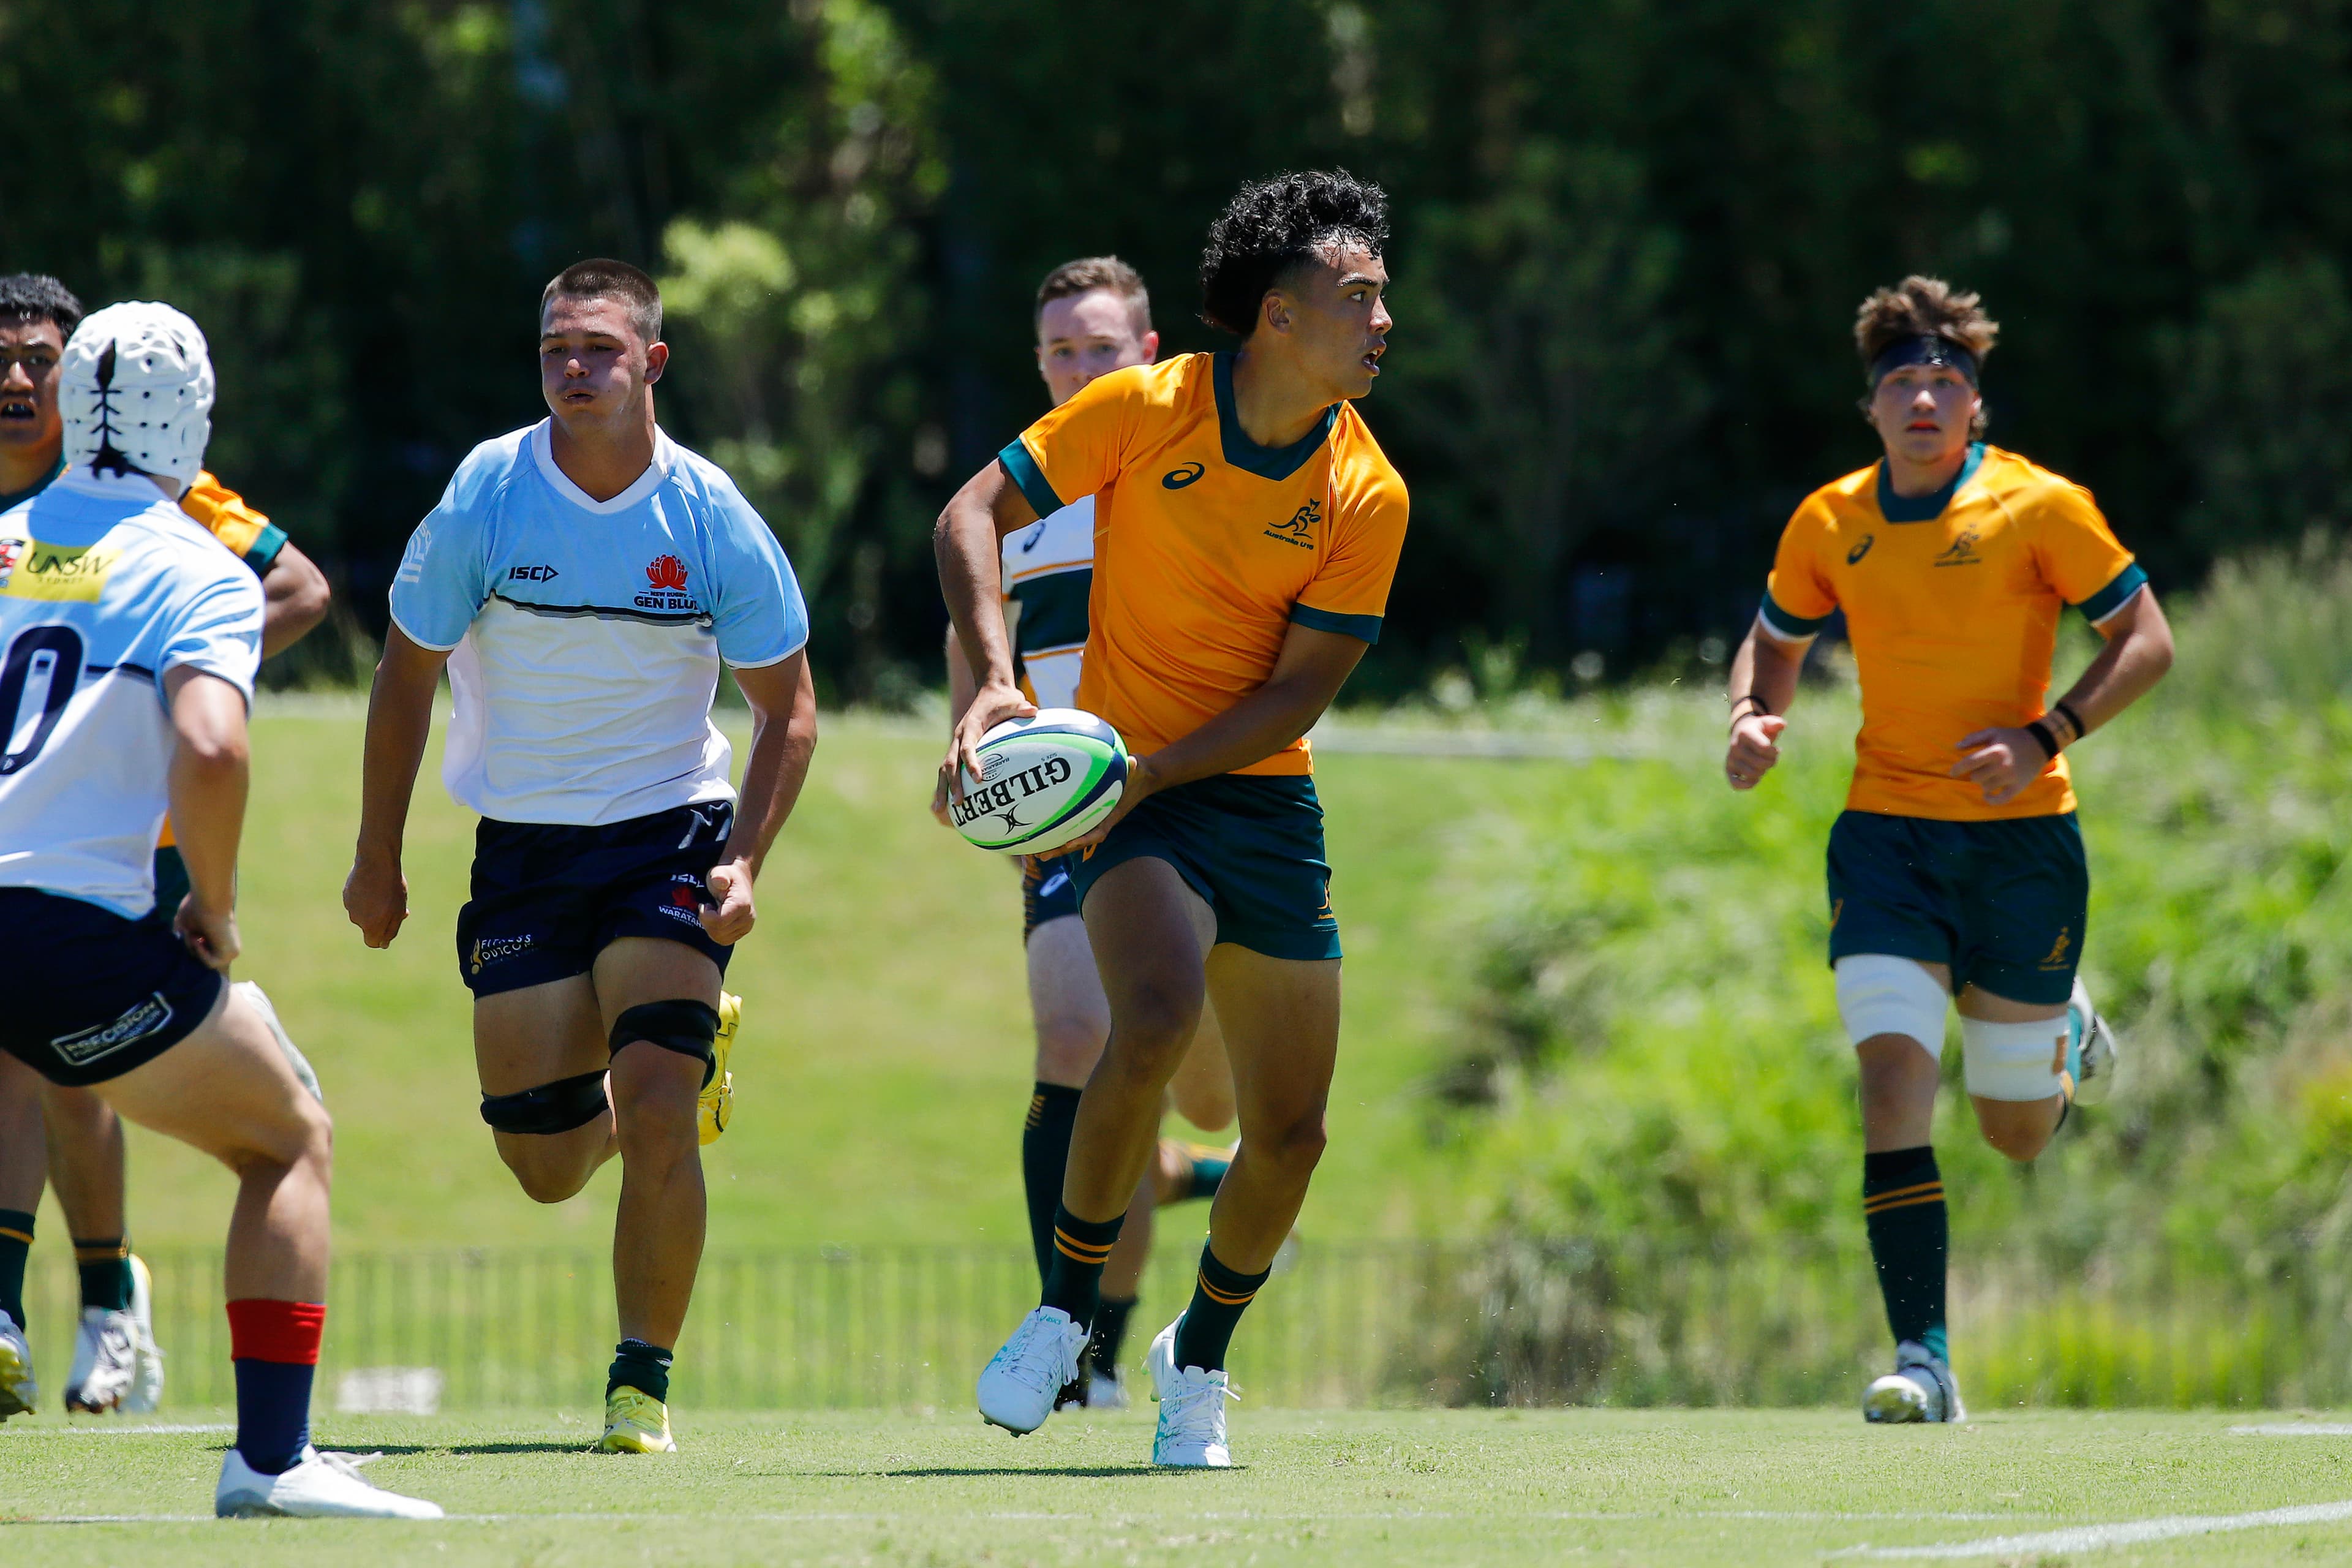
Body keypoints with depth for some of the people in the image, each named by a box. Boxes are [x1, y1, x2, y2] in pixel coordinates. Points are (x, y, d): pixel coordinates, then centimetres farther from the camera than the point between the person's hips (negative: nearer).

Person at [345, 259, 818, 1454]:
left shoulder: (711, 517, -10)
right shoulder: (485, 495, -9)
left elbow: (788, 706, 1)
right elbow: (408, 673, 3)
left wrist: (745, 861, -12)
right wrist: (377, 854, 3)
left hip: (670, 834, -2)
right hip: (522, 848, 2)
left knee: (653, 1111, -19)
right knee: (545, 1165, 3)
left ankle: (643, 1384, -5)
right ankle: (687, 1053, 37)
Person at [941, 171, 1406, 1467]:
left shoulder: (1365, 496, -6)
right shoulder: (1145, 411, -11)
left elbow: (1298, 691, -6)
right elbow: (974, 514, -6)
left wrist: (1147, 774, -19)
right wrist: (994, 681, -21)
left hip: (1263, 793, 3)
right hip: (1126, 787, -3)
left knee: (1289, 1135, 4)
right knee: (1155, 1019, -31)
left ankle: (1198, 1358, 31)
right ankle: (1065, 1311, -13)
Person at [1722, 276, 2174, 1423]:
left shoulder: (2038, 508, -7)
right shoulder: (1829, 523, 3)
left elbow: (2146, 640, -4)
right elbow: (1776, 640, 19)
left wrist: (2047, 735, -17)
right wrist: (1754, 718, -3)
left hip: (2020, 833, -2)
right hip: (1887, 832, 2)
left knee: (2016, 1132, 8)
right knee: (1893, 1072, -17)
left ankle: (2067, 1032, 47)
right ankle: (1923, 1360, -18)